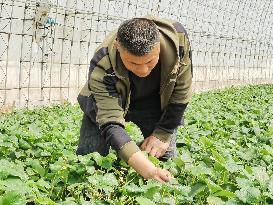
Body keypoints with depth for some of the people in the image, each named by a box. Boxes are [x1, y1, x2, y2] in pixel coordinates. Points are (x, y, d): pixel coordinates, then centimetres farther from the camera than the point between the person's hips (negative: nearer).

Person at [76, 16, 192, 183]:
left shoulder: (177, 37, -33)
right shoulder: (102, 67, -40)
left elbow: (181, 92, -18)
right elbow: (110, 123, -43)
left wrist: (162, 134, -17)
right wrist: (144, 167, -57)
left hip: (156, 103, 2)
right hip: (108, 102, -1)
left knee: (168, 159, -3)